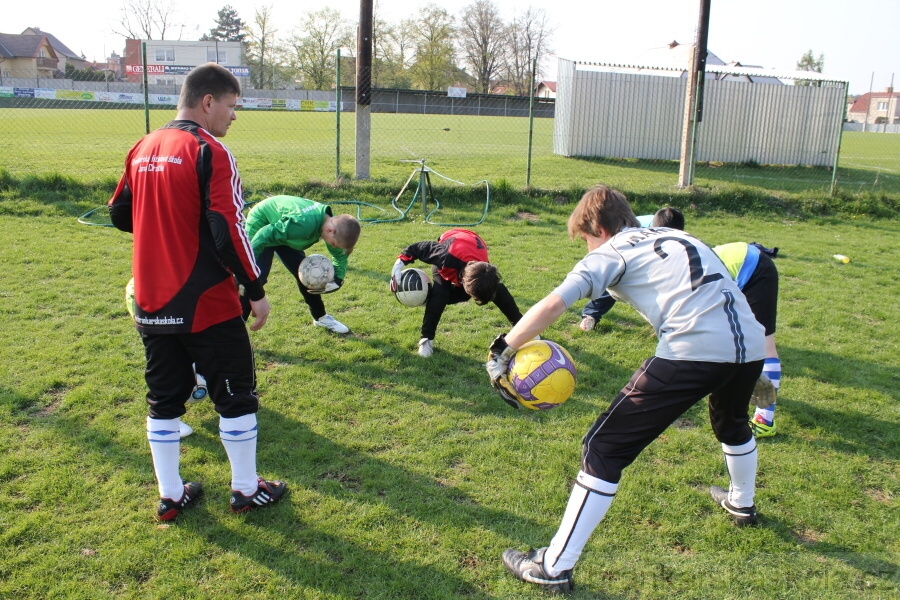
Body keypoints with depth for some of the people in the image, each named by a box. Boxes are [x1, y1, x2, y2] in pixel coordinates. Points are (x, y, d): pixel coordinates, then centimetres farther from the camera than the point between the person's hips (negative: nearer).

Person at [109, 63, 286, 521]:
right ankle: (246, 489, 22)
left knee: (164, 399, 16)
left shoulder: (143, 149, 7)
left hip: (152, 306, 7)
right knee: (236, 396, 10)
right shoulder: (208, 151, -15)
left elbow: (120, 215, 15)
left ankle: (170, 496, 27)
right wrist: (256, 289, -13)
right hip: (206, 306, -7)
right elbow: (228, 230, -20)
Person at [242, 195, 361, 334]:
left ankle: (320, 317, 28)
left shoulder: (331, 222, -16)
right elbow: (264, 236, -38)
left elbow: (340, 254, 2)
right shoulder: (305, 223, -43)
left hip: (281, 227, 8)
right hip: (260, 226, -8)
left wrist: (337, 281, -13)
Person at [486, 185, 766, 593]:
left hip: (692, 350, -7)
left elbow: (554, 304, -6)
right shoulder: (678, 236, 28)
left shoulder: (612, 252, 9)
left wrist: (501, 350, -1)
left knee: (604, 450, 2)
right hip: (752, 343, 8)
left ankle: (555, 567, 6)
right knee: (732, 422, 40)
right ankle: (742, 504, 65)